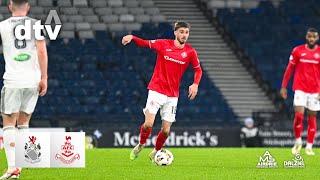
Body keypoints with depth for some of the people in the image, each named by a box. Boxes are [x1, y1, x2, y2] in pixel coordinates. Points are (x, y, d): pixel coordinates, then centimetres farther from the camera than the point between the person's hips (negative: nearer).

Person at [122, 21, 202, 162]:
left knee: (166, 130, 0)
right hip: (156, 90, -2)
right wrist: (132, 37, -12)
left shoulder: (190, 52, 1)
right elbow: (145, 43, 6)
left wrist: (195, 84, -6)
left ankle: (155, 153, 26)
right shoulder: (164, 44, -4)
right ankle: (141, 145, 15)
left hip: (172, 95, 2)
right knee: (149, 124, -15)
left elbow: (198, 70, 12)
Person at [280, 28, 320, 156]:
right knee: (299, 115, -12)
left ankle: (309, 147, 12)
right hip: (300, 89, -1)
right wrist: (283, 86, 2)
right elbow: (289, 69, 6)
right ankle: (298, 141, 9)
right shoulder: (297, 51, 1)